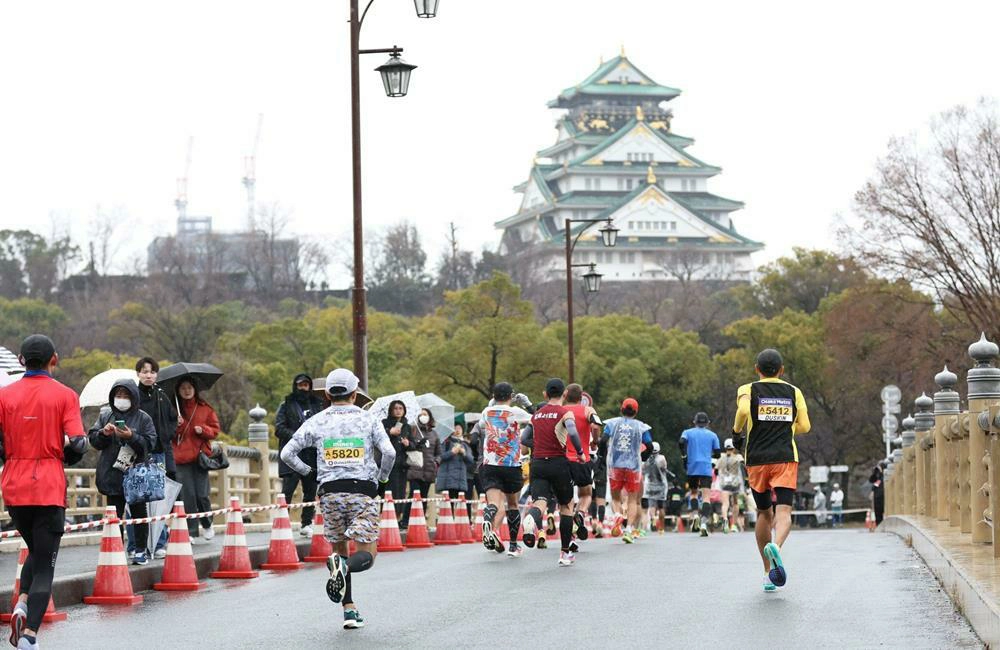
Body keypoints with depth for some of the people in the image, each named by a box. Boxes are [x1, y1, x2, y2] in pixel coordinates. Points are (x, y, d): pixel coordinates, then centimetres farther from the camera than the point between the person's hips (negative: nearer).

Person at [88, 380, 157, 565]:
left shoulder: (143, 418, 1)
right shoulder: (105, 416, 9)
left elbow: (150, 443, -6)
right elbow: (92, 439, 8)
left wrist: (132, 437, -19)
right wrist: (103, 433, -12)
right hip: (112, 474, 2)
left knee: (139, 513, 5)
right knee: (115, 515, 3)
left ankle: (140, 551, 14)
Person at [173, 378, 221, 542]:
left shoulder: (205, 409, 8)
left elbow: (215, 430, 9)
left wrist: (203, 429, -9)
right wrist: (177, 425, -15)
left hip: (200, 456, 0)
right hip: (181, 458, 0)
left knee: (202, 495, -3)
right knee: (187, 495, -4)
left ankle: (207, 525, 23)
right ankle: (192, 533, 2)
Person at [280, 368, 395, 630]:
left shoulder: (317, 421, 6)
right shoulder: (368, 419, 3)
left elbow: (287, 454, 2)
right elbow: (389, 453, -8)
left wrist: (308, 471, 19)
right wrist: (382, 476, 11)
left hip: (330, 492, 2)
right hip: (363, 491, -2)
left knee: (340, 548, 15)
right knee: (367, 554, 0)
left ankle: (349, 610, 7)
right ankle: (344, 567, -34)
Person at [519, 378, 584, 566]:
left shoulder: (537, 414, 13)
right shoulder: (565, 413, -3)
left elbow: (524, 439, 14)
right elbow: (573, 433, -21)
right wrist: (580, 451, -6)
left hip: (537, 463, 3)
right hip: (558, 463, -3)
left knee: (539, 502, -10)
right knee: (565, 506, 13)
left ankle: (531, 520, -48)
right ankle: (565, 553, 15)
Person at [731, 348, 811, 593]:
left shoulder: (748, 390, 3)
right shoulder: (793, 392, 10)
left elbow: (743, 410, -18)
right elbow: (804, 426, 9)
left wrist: (737, 431, 0)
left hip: (757, 460, 1)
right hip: (785, 458, -1)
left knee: (764, 513, 15)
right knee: (784, 512, -11)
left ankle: (768, 573, 19)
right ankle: (776, 546, -45)